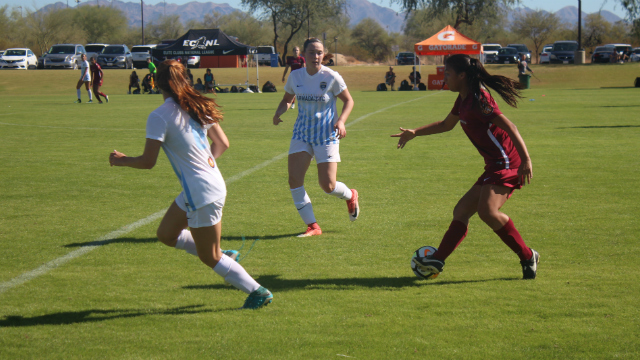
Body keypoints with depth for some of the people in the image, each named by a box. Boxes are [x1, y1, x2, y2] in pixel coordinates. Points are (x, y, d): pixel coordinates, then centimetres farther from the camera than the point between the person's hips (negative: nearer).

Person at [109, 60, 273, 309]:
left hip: (202, 195, -8)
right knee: (166, 234, 21)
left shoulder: (159, 117, -17)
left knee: (210, 258, 7)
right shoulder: (198, 107, 4)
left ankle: (258, 292, 13)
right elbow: (222, 143, 11)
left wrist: (121, 160, 1)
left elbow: (147, 162, -17)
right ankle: (224, 260, 22)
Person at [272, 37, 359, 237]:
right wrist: (279, 113, -7)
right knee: (294, 180, -11)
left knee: (328, 185, -6)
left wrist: (341, 121, -17)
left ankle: (350, 195, 31)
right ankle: (312, 226, 1)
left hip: (326, 135, -4)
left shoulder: (331, 77, -11)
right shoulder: (295, 76, -2)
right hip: (302, 133, 4)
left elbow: (348, 100, 0)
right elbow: (287, 99, 14)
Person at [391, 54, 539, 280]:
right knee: (461, 212, 8)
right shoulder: (463, 100, 16)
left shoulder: (478, 99, -15)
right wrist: (415, 133, 37)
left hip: (506, 164, -11)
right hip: (494, 167, 11)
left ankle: (528, 257, -17)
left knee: (487, 211, -26)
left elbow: (509, 127, -22)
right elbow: (447, 124, 35)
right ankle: (437, 260, 6)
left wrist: (526, 160, -28)